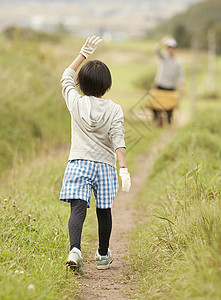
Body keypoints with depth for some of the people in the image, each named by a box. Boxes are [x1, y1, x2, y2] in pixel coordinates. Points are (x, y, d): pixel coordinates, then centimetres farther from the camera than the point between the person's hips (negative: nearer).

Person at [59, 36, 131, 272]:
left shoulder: (76, 103, 1)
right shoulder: (114, 110, -2)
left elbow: (66, 77, 18)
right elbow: (118, 140, -11)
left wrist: (83, 53, 20)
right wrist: (123, 168, -14)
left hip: (78, 163, -1)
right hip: (104, 164, 1)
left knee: (78, 209, -13)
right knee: (104, 211, 15)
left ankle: (75, 249, -37)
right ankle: (103, 256, 30)